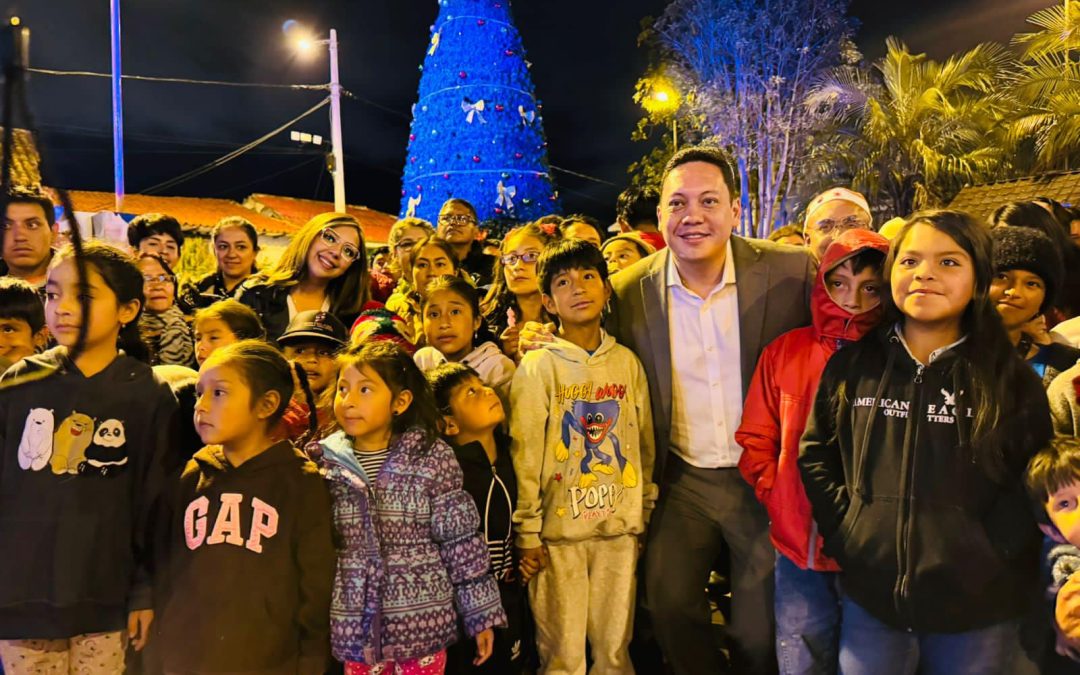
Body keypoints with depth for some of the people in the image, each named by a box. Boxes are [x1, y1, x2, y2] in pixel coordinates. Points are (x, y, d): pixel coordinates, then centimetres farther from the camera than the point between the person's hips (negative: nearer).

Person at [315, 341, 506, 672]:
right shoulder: (325, 462, 0)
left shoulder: (432, 457, -7)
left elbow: (461, 542, -4)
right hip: (355, 629, 2)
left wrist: (481, 613, -1)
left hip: (422, 624, -2)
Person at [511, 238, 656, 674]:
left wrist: (644, 514, 11)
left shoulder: (627, 362, 5)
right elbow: (524, 453, -6)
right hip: (558, 531, -3)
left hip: (620, 529, 3)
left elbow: (645, 445, 10)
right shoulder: (538, 366, -5)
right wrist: (527, 532, -6)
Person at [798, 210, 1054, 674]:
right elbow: (815, 456, 8)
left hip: (979, 609, -1)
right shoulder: (851, 367, 4)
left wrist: (987, 556, -9)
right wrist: (845, 535, -2)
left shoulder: (1011, 379, 1)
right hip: (870, 600, 1)